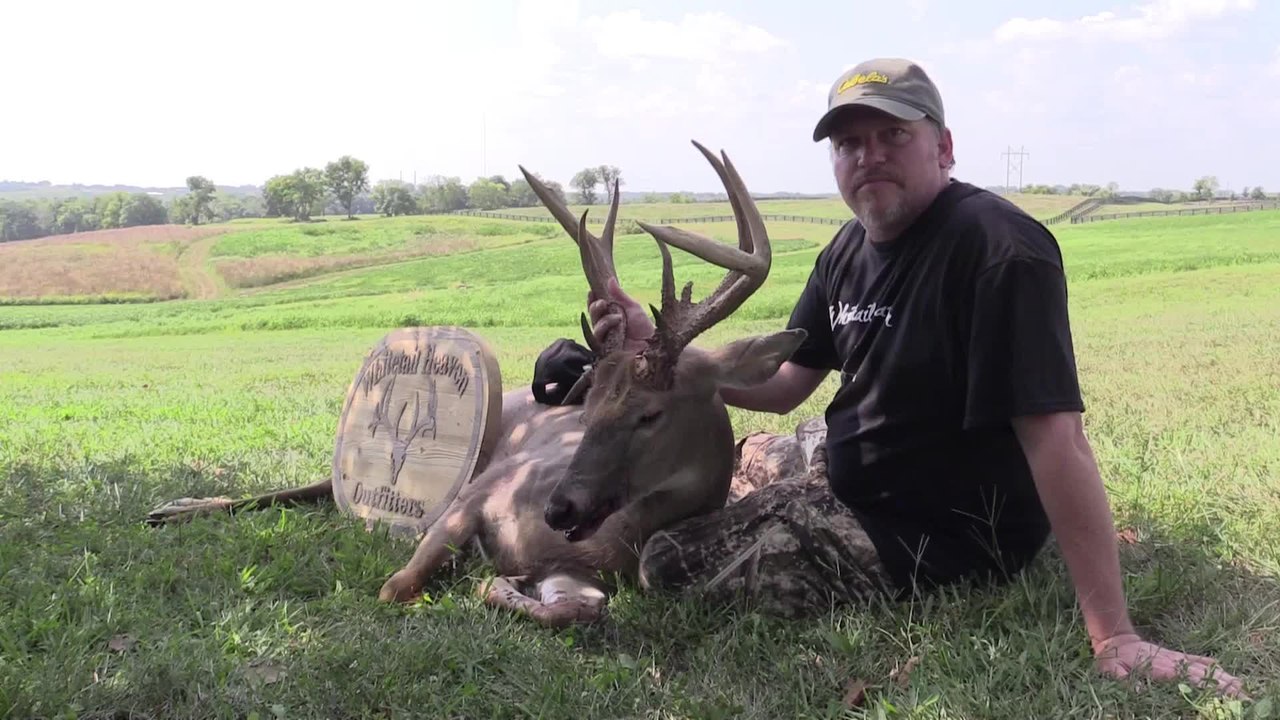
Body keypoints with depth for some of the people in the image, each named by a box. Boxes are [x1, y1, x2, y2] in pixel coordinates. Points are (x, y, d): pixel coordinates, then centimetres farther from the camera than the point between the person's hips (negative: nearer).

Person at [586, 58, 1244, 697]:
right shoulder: (850, 248, 3)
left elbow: (1055, 435, -31)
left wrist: (1115, 638, -32)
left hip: (941, 539, -8)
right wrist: (654, 349, -8)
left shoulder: (999, 250, -25)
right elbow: (782, 385, 7)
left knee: (667, 565, -8)